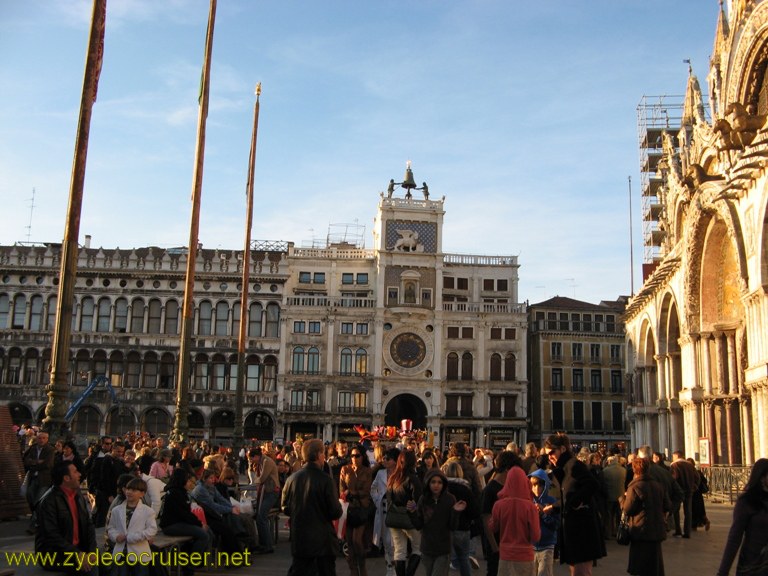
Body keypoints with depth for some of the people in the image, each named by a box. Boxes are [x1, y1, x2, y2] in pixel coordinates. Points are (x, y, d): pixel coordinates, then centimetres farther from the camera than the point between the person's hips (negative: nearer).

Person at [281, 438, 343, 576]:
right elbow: (336, 513, -14)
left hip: (299, 539, 4)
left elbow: (285, 508, 7)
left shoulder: (292, 478, -2)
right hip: (323, 539, -4)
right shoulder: (325, 480, -16)